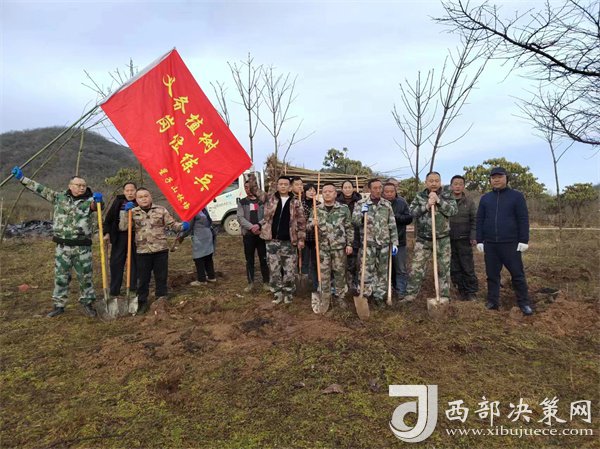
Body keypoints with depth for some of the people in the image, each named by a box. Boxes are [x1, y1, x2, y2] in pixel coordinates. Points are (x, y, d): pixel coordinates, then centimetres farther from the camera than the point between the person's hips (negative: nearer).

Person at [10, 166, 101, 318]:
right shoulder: (59, 197, 7)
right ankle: (59, 305, 23)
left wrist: (97, 200, -47)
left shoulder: (89, 200, -2)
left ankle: (87, 303, 19)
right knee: (61, 276, 10)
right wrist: (21, 178, 14)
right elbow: (41, 189, 13)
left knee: (85, 276, 5)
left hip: (82, 247, -2)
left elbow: (96, 206, -23)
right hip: (62, 246, 2)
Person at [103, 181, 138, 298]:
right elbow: (109, 218, 4)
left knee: (135, 261, 7)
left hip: (135, 236, -1)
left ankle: (133, 286, 20)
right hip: (119, 236, 2)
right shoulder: (118, 201, 2)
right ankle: (114, 289, 12)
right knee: (116, 262, 3)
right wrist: (107, 233, -1)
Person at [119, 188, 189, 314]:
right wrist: (126, 212, -13)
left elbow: (172, 224, 1)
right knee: (143, 278, 9)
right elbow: (122, 227, -4)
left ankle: (162, 299, 24)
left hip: (160, 250, 0)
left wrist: (182, 226, -19)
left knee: (161, 276, 9)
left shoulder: (161, 210, 2)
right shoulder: (133, 212, 5)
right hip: (142, 251, 0)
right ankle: (142, 302, 24)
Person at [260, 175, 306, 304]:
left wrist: (301, 238, -1)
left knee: (289, 270, 4)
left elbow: (301, 222, 2)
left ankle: (288, 293, 20)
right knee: (274, 270, 6)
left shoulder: (295, 203, 2)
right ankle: (278, 293, 21)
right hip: (272, 241, 1)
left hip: (289, 241, -1)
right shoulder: (270, 199, 6)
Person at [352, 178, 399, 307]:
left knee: (382, 271, 10)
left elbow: (392, 225, 6)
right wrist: (362, 213, -22)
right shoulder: (361, 203, 0)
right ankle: (365, 295, 12)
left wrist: (394, 243, 2)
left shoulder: (387, 204, 6)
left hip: (384, 243, 3)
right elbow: (354, 221, -3)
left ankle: (379, 295, 22)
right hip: (368, 243, -2)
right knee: (367, 270, 0)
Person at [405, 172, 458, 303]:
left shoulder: (446, 195, 2)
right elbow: (411, 211, -7)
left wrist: (438, 201, -19)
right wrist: (426, 205, -19)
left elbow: (453, 210, -12)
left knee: (444, 267, 7)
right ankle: (411, 293, 14)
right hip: (423, 239, 1)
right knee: (417, 267, 3)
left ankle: (444, 295, 19)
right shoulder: (420, 196, 5)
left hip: (442, 239, -1)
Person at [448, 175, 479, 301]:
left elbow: (475, 221, 1)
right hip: (449, 241, 1)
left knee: (468, 268, 1)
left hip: (464, 240, -1)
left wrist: (473, 237, -8)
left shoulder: (469, 202, 4)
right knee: (454, 269, 6)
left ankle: (471, 292, 13)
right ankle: (462, 291, 18)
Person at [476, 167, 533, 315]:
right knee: (492, 275, 8)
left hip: (511, 244, -3)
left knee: (517, 274, 3)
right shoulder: (485, 198, 10)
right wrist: (479, 241, 4)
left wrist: (524, 240, -8)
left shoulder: (516, 196, 1)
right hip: (490, 244, 3)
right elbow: (480, 220, 10)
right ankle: (492, 302, 17)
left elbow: (523, 219, -2)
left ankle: (524, 303, 15)